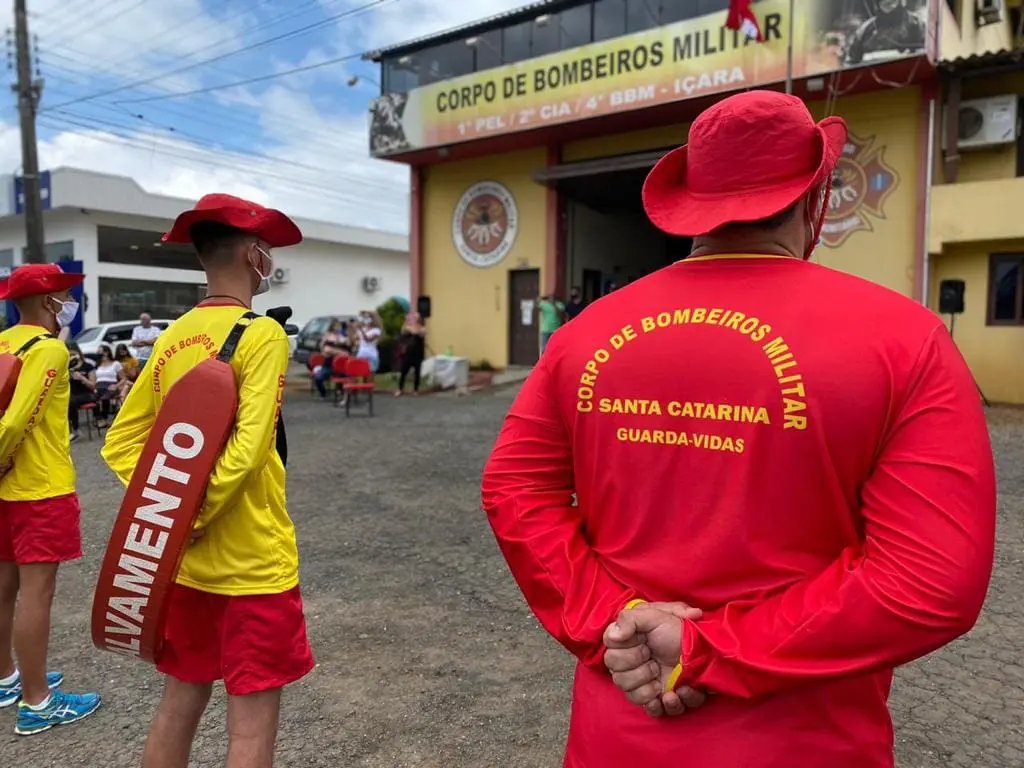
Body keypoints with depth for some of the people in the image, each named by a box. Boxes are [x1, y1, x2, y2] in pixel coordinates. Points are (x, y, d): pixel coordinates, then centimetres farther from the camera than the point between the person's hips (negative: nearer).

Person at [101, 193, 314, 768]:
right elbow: (248, 448, -24)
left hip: (185, 564, 7)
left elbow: (121, 442, 8)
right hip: (253, 563, -7)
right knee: (253, 719, 7)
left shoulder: (172, 337, 7)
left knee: (181, 701, 21)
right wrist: (195, 517, -13)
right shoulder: (261, 334, -14)